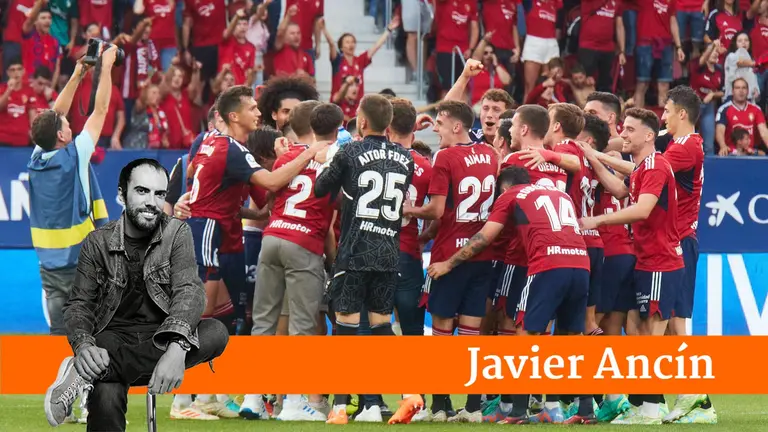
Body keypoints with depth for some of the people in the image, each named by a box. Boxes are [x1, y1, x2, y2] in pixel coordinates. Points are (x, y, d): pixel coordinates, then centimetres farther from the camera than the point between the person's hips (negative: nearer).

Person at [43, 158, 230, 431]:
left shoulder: (177, 233, 0)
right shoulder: (97, 243, 2)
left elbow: (189, 291, -14)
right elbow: (79, 304, 1)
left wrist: (176, 348, -35)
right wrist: (83, 345, -25)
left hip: (162, 338, 3)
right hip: (115, 337, -3)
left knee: (216, 332, -32)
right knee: (106, 394, -39)